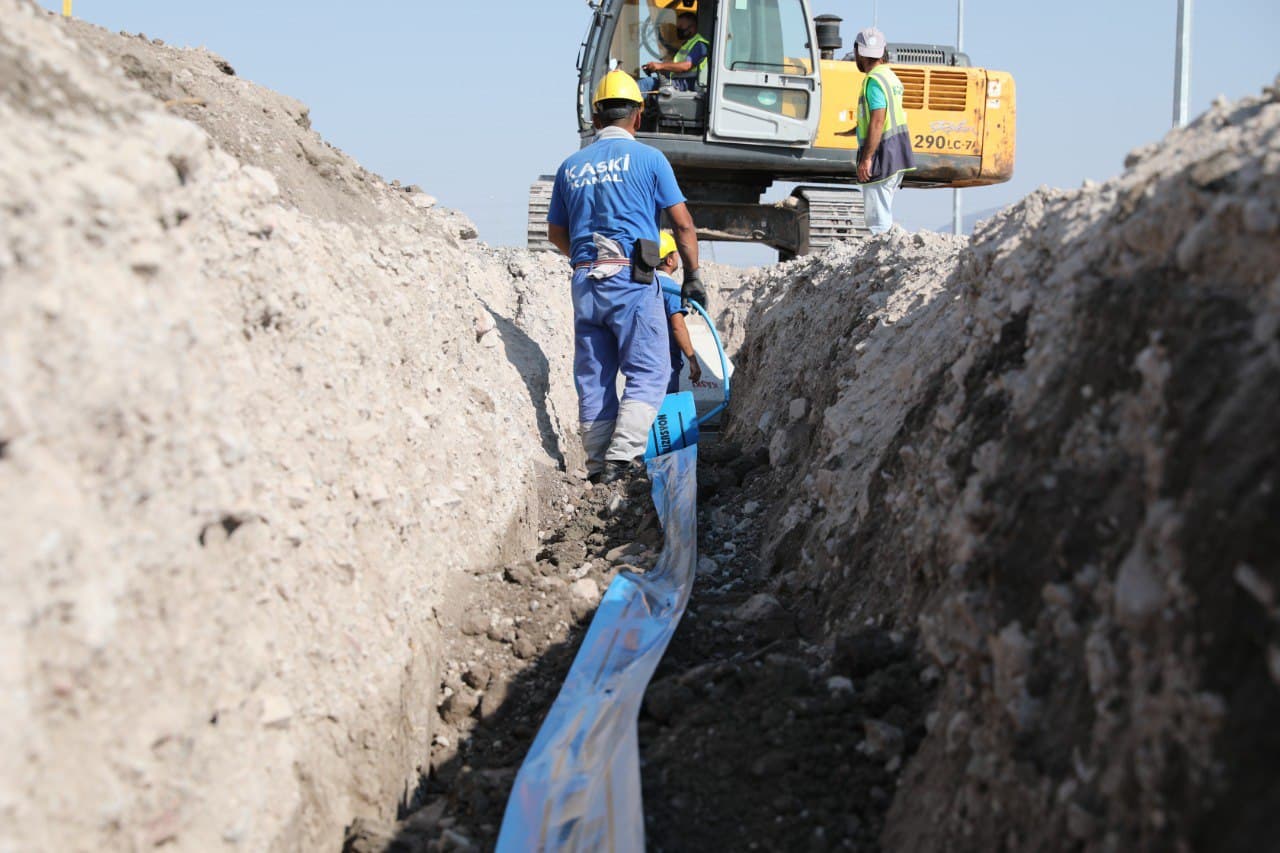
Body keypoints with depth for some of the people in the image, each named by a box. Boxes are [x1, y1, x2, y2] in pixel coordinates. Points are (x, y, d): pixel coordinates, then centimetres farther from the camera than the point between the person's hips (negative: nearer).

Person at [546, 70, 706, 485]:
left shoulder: (571, 166, 12)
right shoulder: (648, 158, 0)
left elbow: (556, 233, 21)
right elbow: (683, 224, 0)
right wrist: (692, 275, 10)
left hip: (585, 280, 5)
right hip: (631, 279, -5)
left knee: (593, 377, 10)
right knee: (649, 372, 0)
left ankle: (598, 465, 12)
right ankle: (622, 457, -13)